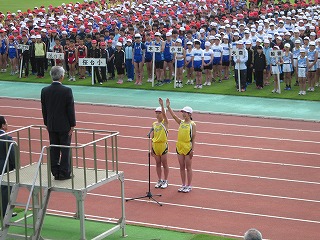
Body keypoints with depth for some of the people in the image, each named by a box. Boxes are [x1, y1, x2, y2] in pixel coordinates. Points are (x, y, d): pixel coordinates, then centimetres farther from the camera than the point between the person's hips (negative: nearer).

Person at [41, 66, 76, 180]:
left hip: (51, 125, 4)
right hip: (64, 125, -4)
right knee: (65, 149, 4)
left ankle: (55, 173, 14)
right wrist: (72, 125, -4)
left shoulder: (45, 91, -3)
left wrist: (47, 123, 15)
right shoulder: (67, 91, -16)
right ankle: (64, 173, 7)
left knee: (53, 149, 10)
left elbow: (44, 109, 5)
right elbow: (70, 109, -12)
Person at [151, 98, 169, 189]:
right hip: (155, 145, 5)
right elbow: (153, 136, 11)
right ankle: (159, 180, 21)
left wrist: (162, 105, -41)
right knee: (158, 164, 11)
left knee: (164, 164, 4)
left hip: (163, 145, -5)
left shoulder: (165, 122, -5)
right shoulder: (154, 124, 8)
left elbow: (164, 114, -26)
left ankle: (165, 181, 14)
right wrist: (151, 148, 9)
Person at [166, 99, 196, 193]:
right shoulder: (181, 122, 8)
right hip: (180, 147, 6)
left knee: (188, 167, 2)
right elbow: (174, 116, -4)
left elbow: (193, 138, -9)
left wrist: (192, 149, -13)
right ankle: (183, 185, 19)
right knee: (181, 167, 10)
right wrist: (168, 107, -16)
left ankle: (189, 186, 11)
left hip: (188, 148, -5)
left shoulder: (192, 124, -7)